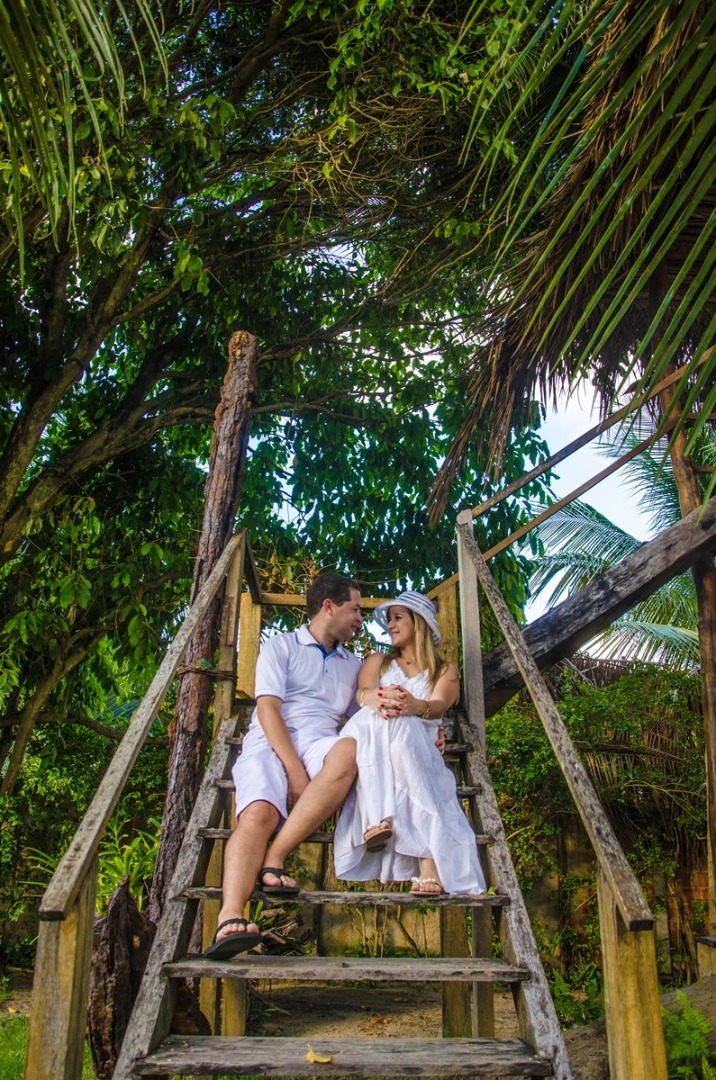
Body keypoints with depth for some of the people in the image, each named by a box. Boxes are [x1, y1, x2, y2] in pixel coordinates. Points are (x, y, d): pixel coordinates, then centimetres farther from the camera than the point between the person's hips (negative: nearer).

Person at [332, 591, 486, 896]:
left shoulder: (445, 671, 21)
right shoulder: (378, 662, 27)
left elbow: (439, 706, -3)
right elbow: (362, 692, 2)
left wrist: (416, 706, -30)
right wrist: (375, 699, -25)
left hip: (419, 752, -1)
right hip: (373, 759, 1)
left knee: (400, 726, -38)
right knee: (374, 718, -33)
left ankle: (429, 860, -48)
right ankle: (377, 820, -48)